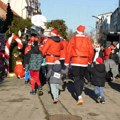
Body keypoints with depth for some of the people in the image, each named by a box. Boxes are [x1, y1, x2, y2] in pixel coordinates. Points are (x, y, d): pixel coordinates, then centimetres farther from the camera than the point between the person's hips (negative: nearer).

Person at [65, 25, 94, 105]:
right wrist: (90, 61, 19)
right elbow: (91, 51, 4)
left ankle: (80, 97, -14)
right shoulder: (87, 39, 3)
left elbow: (69, 51, -6)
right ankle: (80, 94, 31)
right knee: (82, 78, 20)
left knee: (77, 79, -1)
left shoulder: (73, 39, -4)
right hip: (84, 62, 3)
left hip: (75, 62, -3)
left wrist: (67, 62, 1)